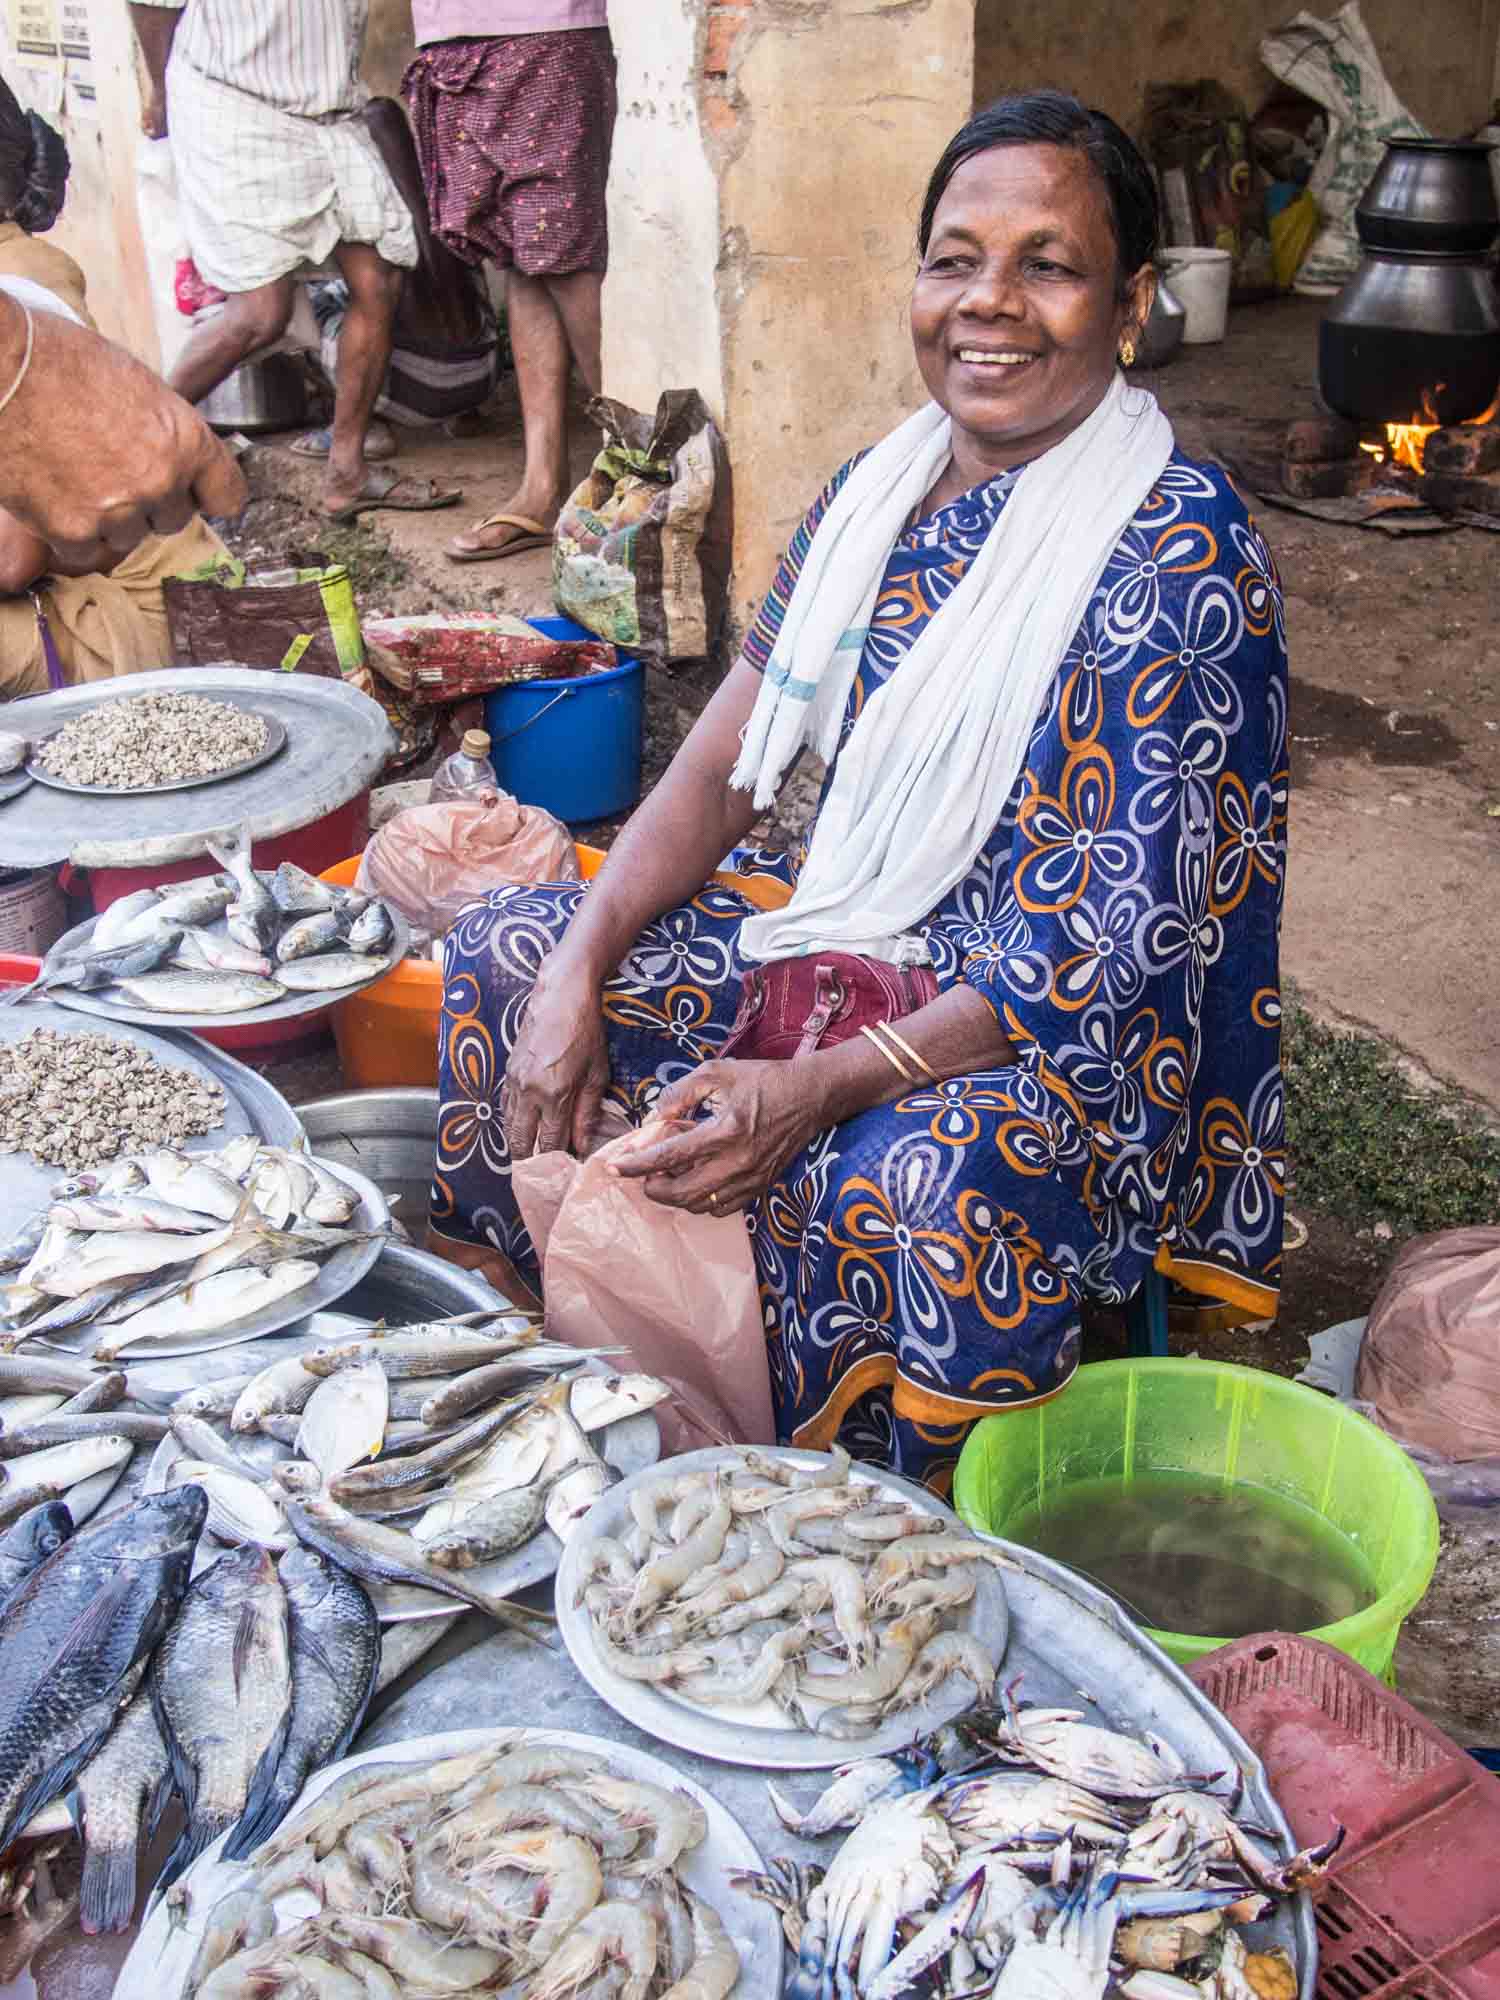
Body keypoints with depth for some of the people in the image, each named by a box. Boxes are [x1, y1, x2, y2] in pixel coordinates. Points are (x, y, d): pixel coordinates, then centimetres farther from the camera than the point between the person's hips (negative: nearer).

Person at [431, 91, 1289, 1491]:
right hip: (851, 939, 8)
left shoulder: (1178, 551, -18)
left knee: (910, 1179, -39)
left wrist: (816, 1089, -31)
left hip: (1084, 1031, -7)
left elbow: (1125, 941, -23)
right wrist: (578, 970, -10)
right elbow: (721, 769, 6)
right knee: (501, 948, 3)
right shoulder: (876, 493, 4)